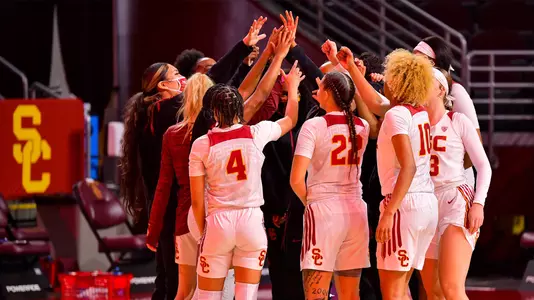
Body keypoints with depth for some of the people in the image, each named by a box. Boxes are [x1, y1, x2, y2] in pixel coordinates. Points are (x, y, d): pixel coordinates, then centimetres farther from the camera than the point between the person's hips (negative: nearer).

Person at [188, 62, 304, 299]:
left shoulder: (201, 145, -5)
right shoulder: (256, 134, -2)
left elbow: (197, 200, -2)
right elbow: (290, 119, 19)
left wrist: (203, 231, 12)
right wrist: (293, 86, 35)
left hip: (218, 222, -1)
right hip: (251, 220, 1)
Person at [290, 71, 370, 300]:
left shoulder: (314, 126, -8)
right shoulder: (362, 126, 7)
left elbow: (296, 179, -13)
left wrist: (308, 201, 5)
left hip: (323, 210, -6)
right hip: (355, 210, 6)